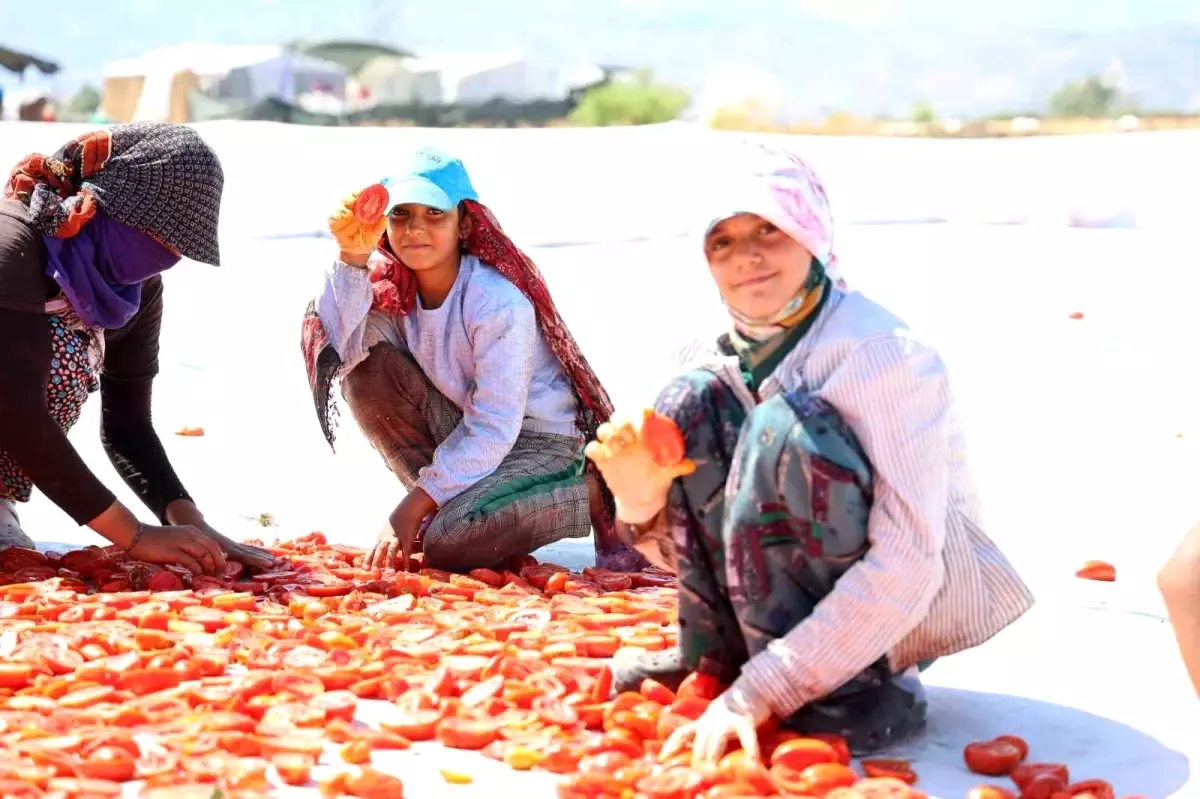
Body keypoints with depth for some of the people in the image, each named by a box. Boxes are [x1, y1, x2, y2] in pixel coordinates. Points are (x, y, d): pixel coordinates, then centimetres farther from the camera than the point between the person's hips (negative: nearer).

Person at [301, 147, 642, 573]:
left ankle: (593, 494, -6)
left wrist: (413, 506, -26)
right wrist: (352, 258, -31)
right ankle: (443, 501, -4)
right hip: (459, 426, 6)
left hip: (535, 439, -6)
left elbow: (494, 428, -26)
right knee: (367, 365, -16)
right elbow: (334, 352, -23)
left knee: (449, 544, -31)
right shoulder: (389, 286, -7)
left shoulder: (500, 302, -25)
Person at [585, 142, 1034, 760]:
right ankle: (716, 659, -5)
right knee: (690, 406, -12)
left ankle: (858, 690, -21)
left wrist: (757, 694, -36)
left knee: (783, 424, -29)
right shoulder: (731, 360, -2)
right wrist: (643, 502, -21)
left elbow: (906, 566, -31)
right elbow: (693, 549, 3)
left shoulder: (884, 354, -23)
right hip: (801, 601, 6)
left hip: (926, 594, -6)